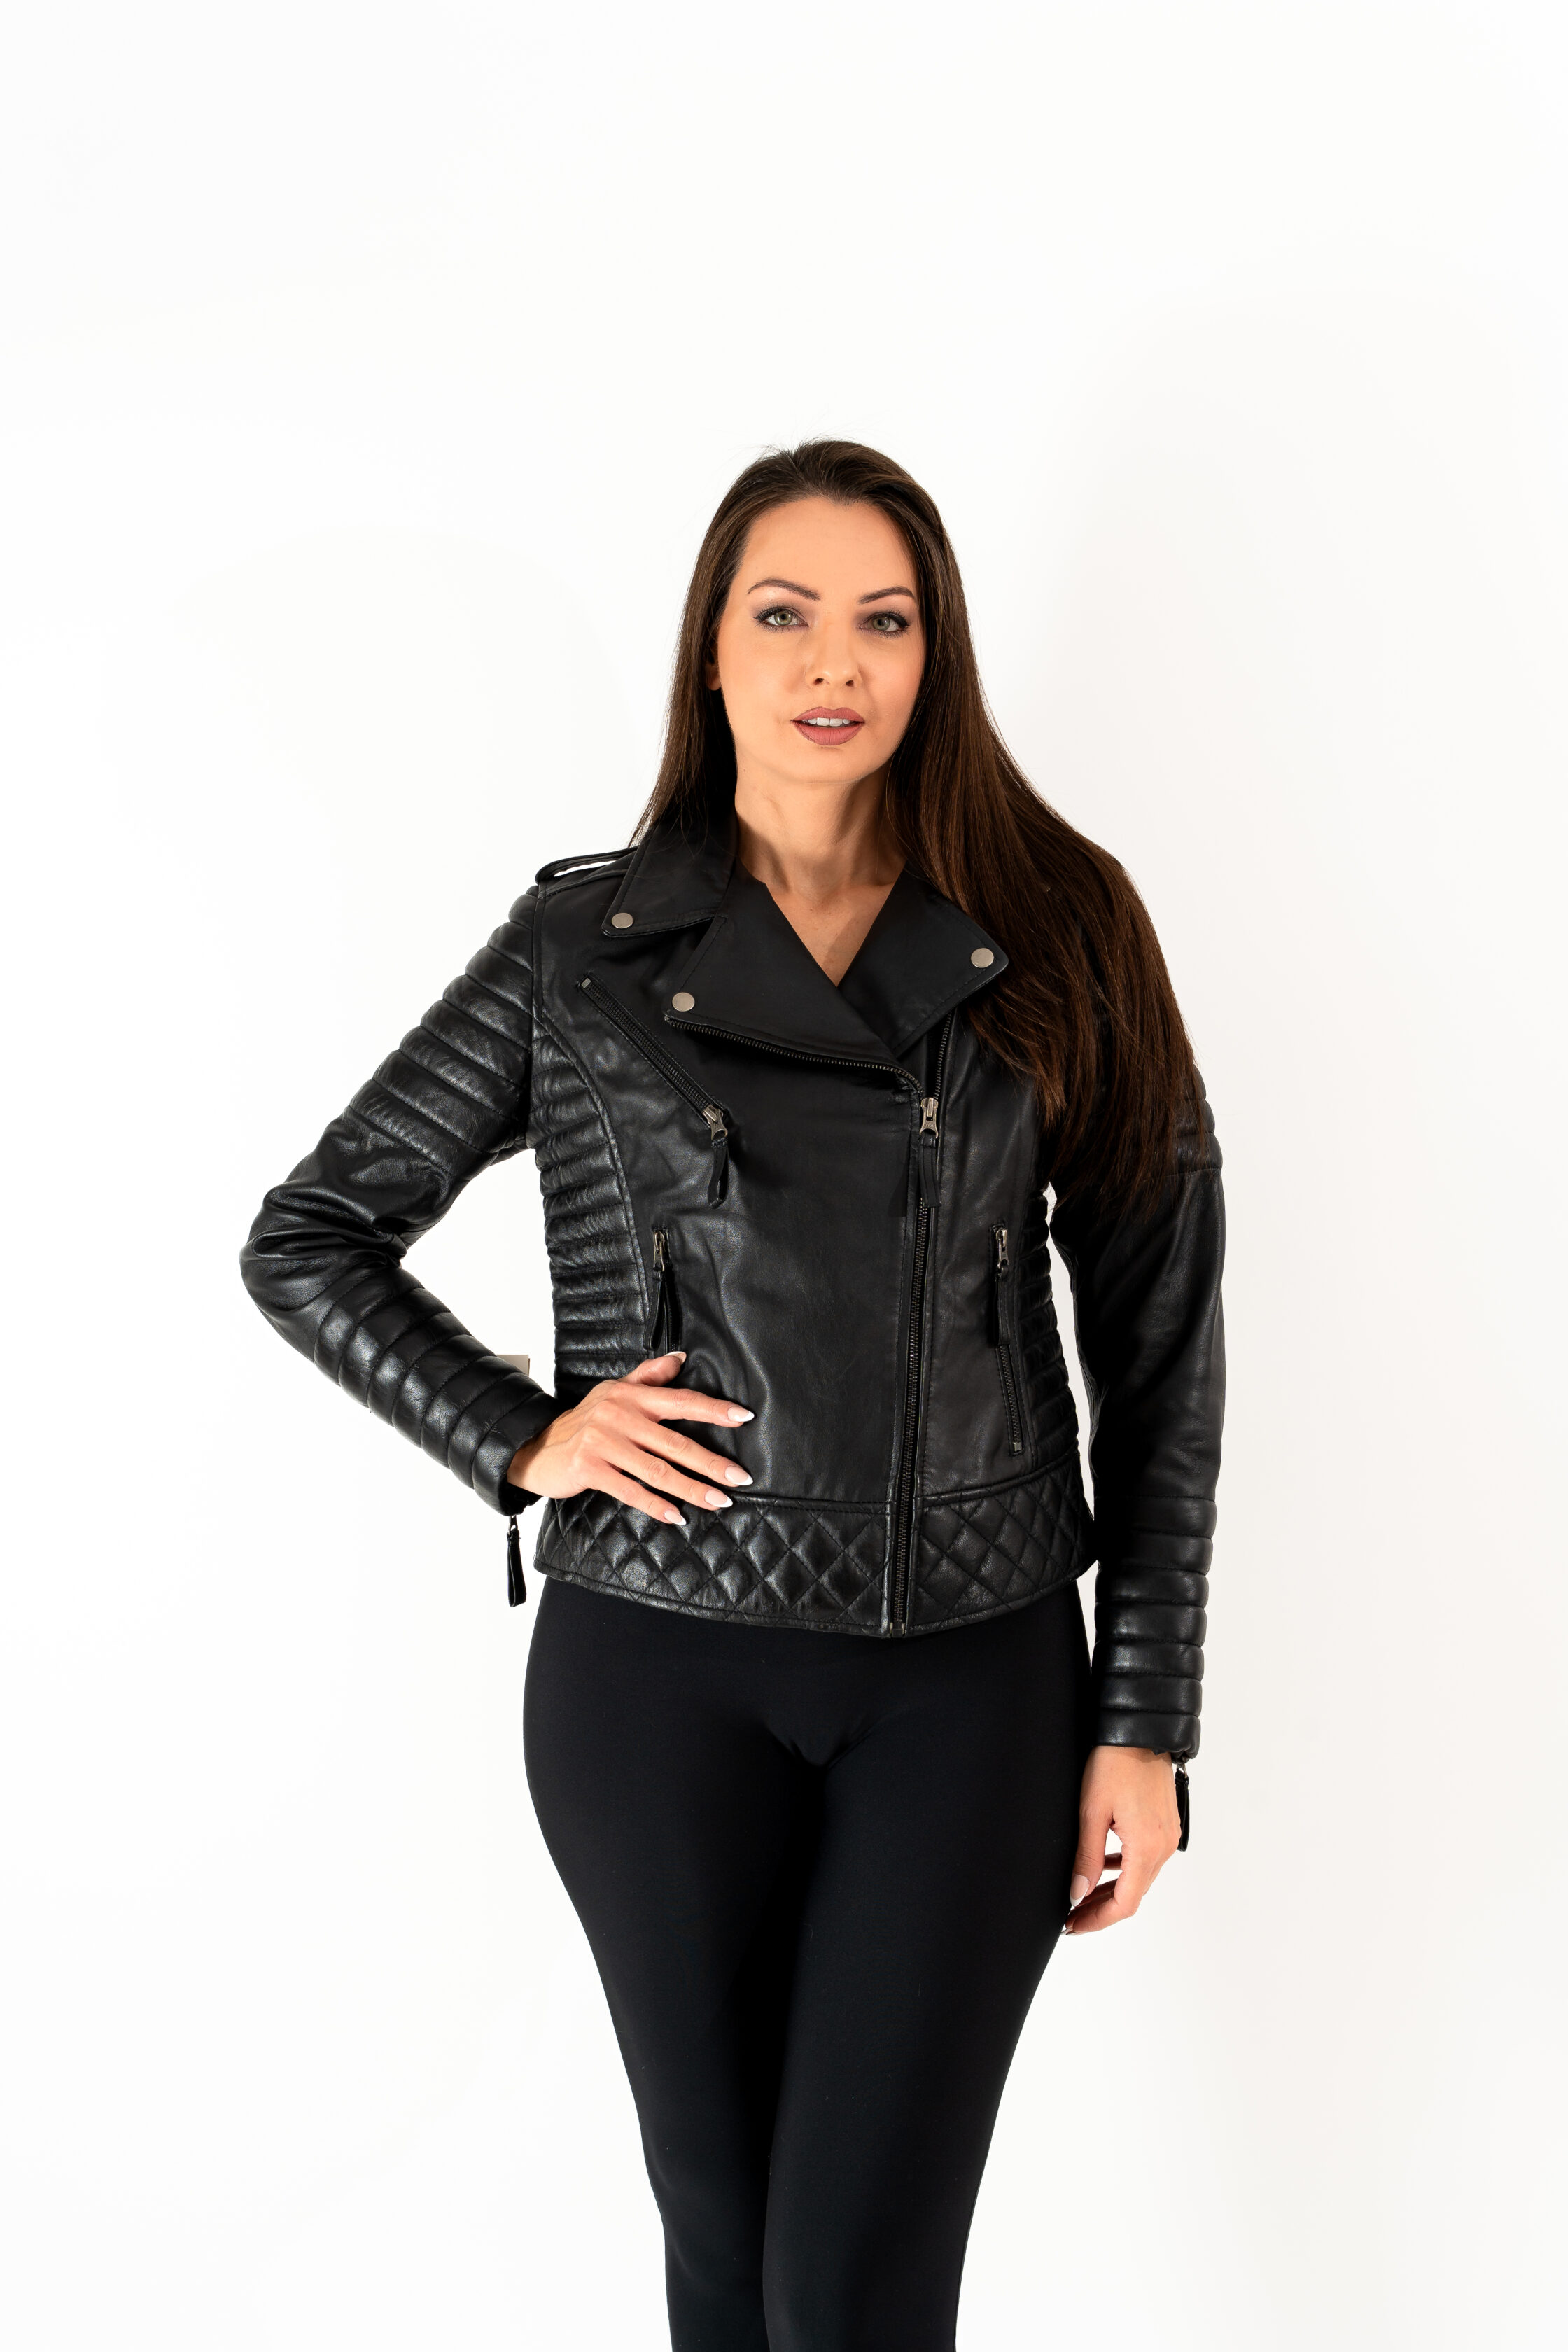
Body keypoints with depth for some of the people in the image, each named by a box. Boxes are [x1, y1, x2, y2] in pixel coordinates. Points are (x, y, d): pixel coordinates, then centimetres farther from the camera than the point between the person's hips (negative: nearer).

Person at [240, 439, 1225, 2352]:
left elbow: (1159, 1344, 2)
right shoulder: (583, 943, 2)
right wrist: (519, 1440, -5)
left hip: (973, 1674, 0)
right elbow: (307, 1242, 8)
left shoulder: (1058, 936, 2)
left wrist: (1145, 1719, -1)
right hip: (658, 1668, 1)